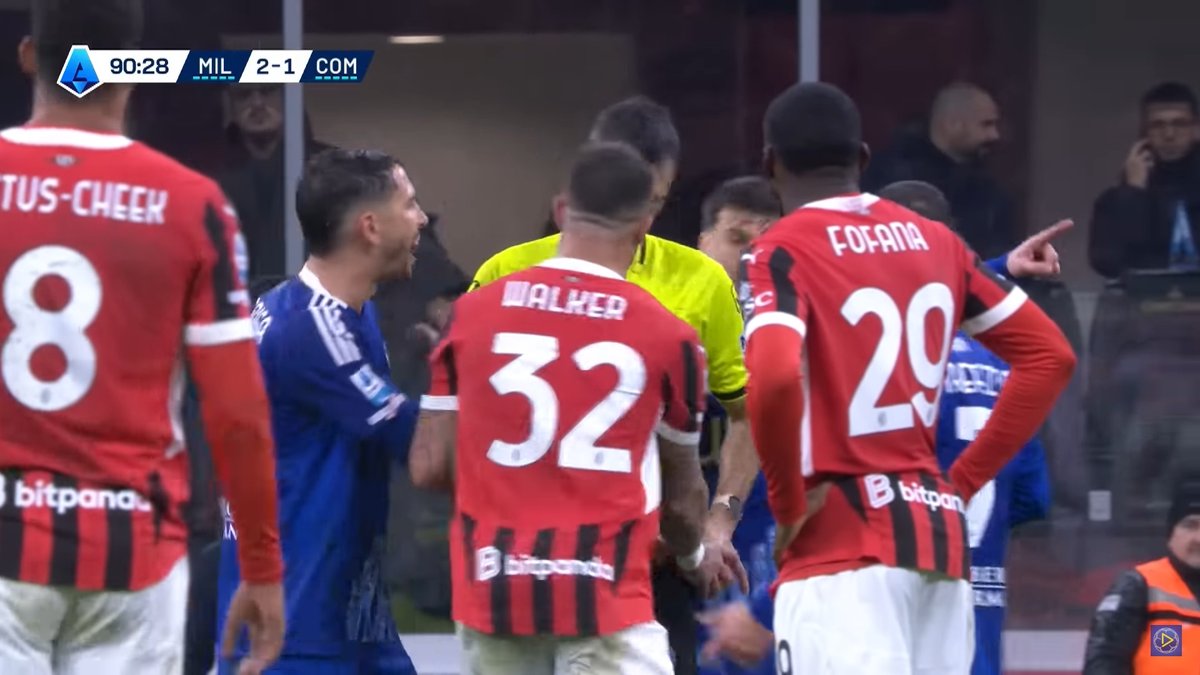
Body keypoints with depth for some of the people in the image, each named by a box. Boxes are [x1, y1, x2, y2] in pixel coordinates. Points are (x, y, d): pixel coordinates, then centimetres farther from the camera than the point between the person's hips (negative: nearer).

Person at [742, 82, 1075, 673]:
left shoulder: (783, 252, -7)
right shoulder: (934, 242, 13)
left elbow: (775, 377, -25)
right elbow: (1049, 355, 16)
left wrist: (787, 504, -10)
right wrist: (965, 480, 16)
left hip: (841, 538, -7)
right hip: (938, 530, 7)